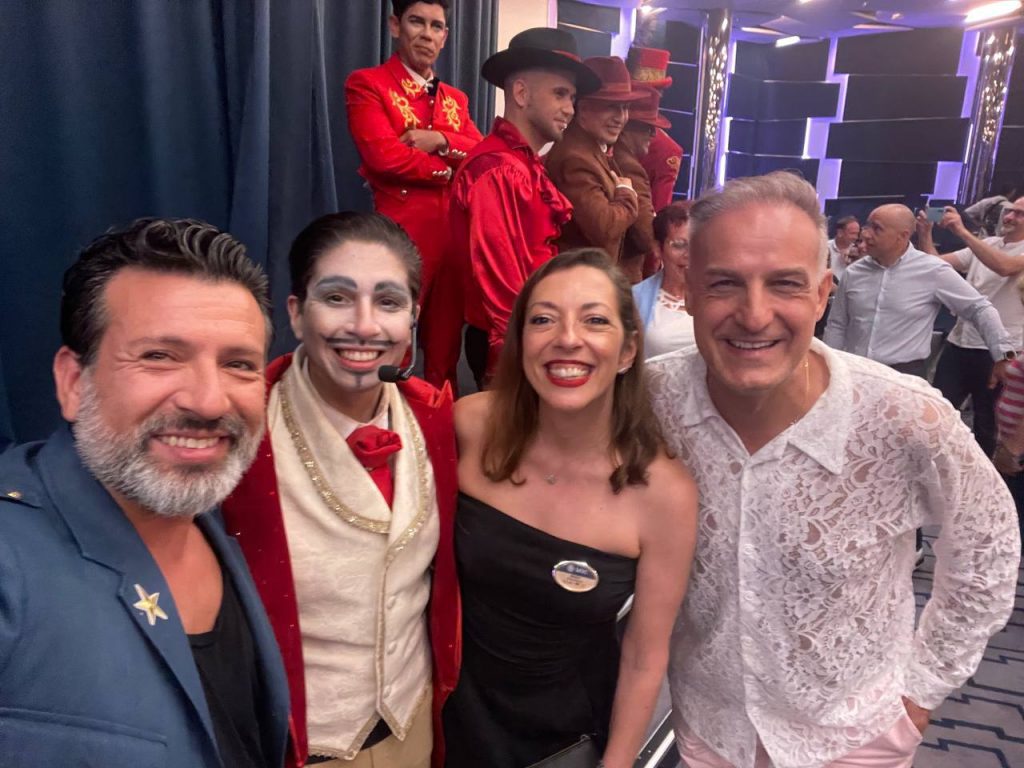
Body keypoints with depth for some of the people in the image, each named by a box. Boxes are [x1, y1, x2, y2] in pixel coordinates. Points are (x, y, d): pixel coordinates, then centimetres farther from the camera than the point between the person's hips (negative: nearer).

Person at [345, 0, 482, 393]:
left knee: (445, 349, 12)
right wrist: (451, 168, -4)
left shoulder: (455, 98, 19)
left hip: (454, 235, 6)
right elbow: (385, 155, -15)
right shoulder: (366, 84, 0)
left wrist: (441, 141, -13)